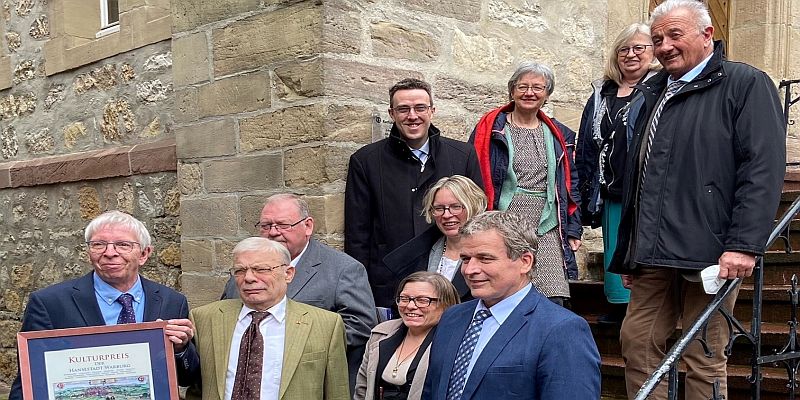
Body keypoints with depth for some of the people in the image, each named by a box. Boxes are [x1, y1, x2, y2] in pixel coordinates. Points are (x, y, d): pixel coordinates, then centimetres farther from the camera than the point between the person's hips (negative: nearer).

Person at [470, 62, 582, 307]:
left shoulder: (559, 136, 17)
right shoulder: (489, 130, 6)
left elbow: (570, 185, 19)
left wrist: (573, 229, 11)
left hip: (546, 230, 3)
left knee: (554, 304, -7)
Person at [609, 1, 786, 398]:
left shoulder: (745, 84, -1)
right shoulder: (655, 93, 21)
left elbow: (764, 169, -12)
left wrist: (744, 245, -20)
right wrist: (627, 253, 22)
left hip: (709, 255, -7)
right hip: (653, 254, 7)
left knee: (704, 359, 0)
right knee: (636, 341, 8)